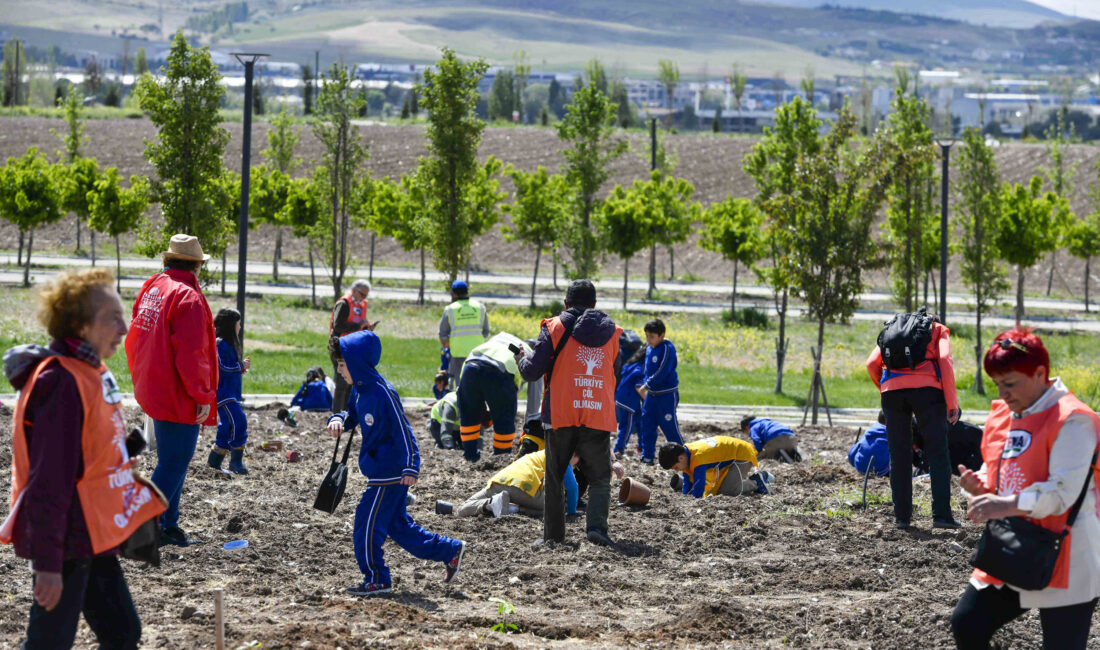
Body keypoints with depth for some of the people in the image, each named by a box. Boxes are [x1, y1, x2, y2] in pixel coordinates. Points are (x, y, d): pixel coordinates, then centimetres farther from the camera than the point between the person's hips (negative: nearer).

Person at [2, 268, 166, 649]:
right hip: (68, 544, -10)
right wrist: (47, 562, -23)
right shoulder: (61, 382, -21)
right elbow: (49, 480, -23)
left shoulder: (92, 373, 10)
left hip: (94, 538, 10)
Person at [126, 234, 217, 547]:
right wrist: (203, 395, -16)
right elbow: (190, 353, -22)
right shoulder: (188, 297, -17)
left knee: (171, 459, 17)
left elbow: (133, 341, 18)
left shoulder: (150, 289, 10)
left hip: (154, 390, 9)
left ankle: (168, 524, 22)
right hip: (179, 397, -9)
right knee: (174, 462, -5)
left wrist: (143, 380, 25)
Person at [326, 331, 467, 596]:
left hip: (390, 473, -10)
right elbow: (352, 416, 24)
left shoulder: (383, 393, -20)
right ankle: (450, 550, 23)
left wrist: (410, 467, -25)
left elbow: (403, 430, -20)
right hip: (383, 472, 10)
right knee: (398, 525, 15)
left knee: (368, 523, -5)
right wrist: (338, 420, -1)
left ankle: (376, 580, 5)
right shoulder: (359, 391, 8)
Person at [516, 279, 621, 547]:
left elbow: (532, 372, 0)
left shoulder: (556, 328, 1)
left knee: (554, 478, 13)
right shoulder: (611, 333, 11)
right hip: (598, 417, 1)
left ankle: (553, 535, 13)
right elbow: (616, 371, 21)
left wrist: (521, 359, 21)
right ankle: (596, 525, -15)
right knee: (599, 478, 8)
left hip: (560, 415, -1)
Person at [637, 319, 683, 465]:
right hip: (651, 394, 8)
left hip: (667, 394, -8)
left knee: (670, 426, -6)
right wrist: (643, 386, 9)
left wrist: (645, 387, -16)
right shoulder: (648, 347, 8)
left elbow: (662, 373, -21)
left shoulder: (667, 348, -16)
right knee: (647, 425, 7)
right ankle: (647, 457, 15)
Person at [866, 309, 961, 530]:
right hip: (927, 388, -2)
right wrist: (952, 404, 1)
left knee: (899, 456, 10)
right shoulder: (938, 330, 22)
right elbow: (945, 359, 2)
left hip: (892, 388, 2)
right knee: (937, 453, 2)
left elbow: (872, 364, 13)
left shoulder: (889, 330, 30)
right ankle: (941, 514, -6)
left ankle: (902, 515, 9)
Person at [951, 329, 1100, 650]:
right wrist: (979, 485, -3)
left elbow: (1063, 491, -24)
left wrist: (1006, 505, -33)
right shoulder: (1002, 415, 10)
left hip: (1063, 567, -9)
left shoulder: (1071, 420, -16)